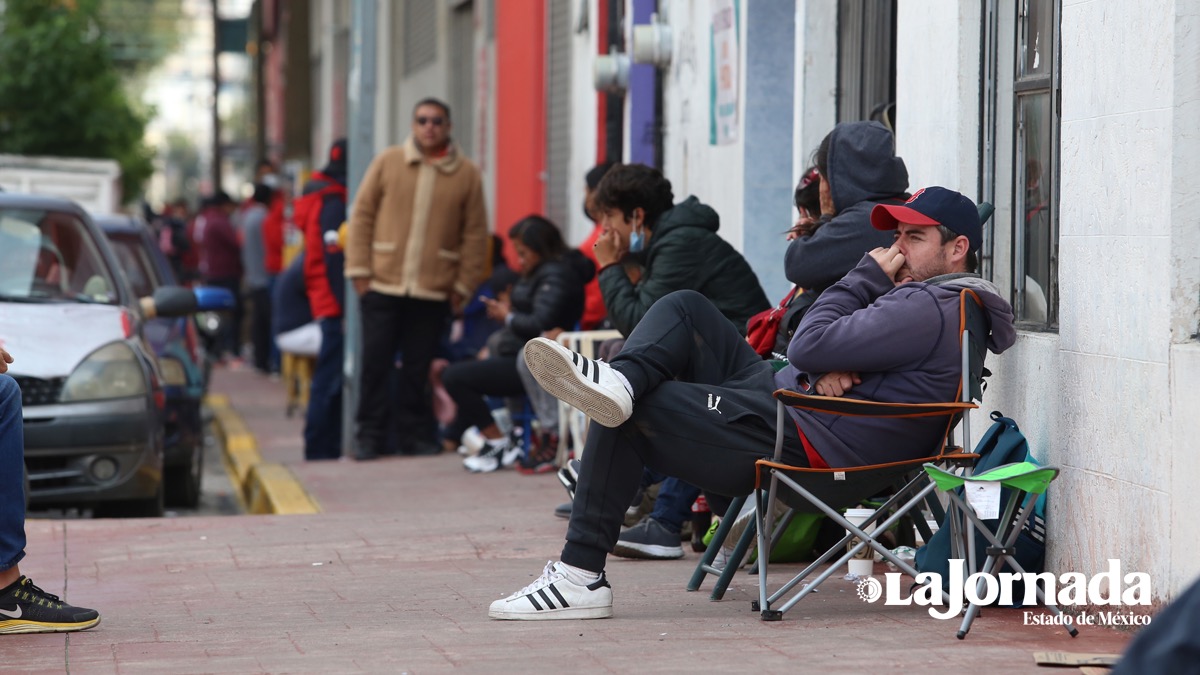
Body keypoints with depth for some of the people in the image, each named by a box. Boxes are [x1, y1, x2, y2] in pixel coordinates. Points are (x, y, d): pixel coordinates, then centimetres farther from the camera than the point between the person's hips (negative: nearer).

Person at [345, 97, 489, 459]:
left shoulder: (466, 174, 3)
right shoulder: (388, 162, 4)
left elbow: (475, 235, 4)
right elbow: (362, 216, 5)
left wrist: (463, 285, 1)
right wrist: (359, 270, -2)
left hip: (433, 291, 0)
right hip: (382, 285, 0)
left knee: (418, 368, 5)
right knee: (375, 362, 1)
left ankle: (416, 435, 15)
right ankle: (369, 436, 9)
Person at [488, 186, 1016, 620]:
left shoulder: (929, 310, -18)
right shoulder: (931, 298, 18)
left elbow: (808, 346, -22)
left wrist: (868, 275, -8)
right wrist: (828, 366, -7)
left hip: (792, 441, -11)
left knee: (625, 418, -10)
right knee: (686, 309, 11)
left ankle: (580, 576, -8)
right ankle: (619, 380, -20)